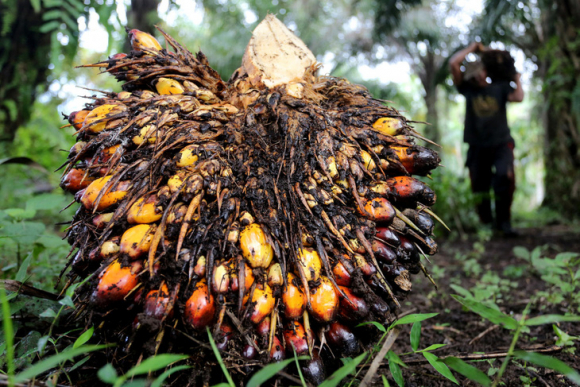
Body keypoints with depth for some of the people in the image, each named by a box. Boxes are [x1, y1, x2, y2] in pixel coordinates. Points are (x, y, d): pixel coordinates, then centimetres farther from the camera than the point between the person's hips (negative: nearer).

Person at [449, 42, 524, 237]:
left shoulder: (500, 87, 8)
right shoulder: (468, 89, 7)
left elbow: (518, 97, -11)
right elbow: (453, 63, -1)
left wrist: (517, 78, 4)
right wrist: (472, 48, 9)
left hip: (501, 143, -1)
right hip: (478, 146, 1)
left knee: (505, 176, -24)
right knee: (479, 188, 3)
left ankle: (503, 221, -14)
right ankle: (487, 224, 18)